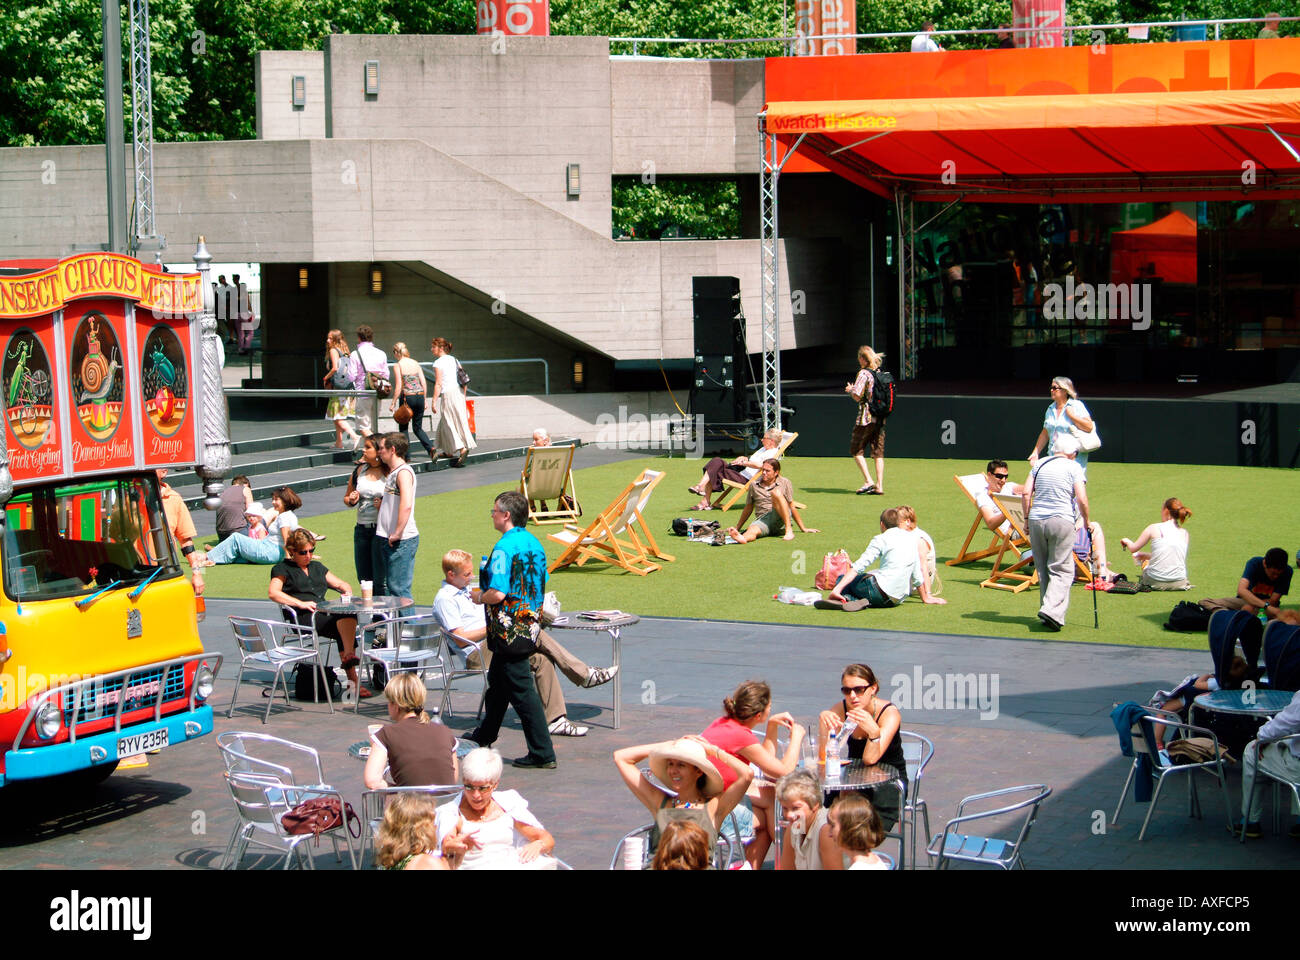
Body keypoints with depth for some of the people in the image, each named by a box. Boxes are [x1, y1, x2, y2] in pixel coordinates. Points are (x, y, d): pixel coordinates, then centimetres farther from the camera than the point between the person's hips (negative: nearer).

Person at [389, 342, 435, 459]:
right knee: (418, 428, 14)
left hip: (407, 398, -5)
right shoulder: (416, 363, 8)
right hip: (420, 396, 5)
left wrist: (394, 403, -5)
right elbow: (424, 384, 7)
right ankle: (430, 447, -8)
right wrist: (424, 400, 16)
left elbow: (398, 387, -11)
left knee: (403, 428, 11)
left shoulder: (398, 365, -7)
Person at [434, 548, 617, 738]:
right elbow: (461, 639, -14)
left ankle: (555, 720, -20)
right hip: (477, 654, -9)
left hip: (493, 646, 9)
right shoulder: (444, 599, -6)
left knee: (541, 660, -17)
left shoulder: (465, 590, 24)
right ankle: (585, 675, -17)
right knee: (536, 634, -24)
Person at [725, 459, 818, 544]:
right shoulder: (754, 485, 15)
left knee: (776, 492, -28)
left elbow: (792, 507, 14)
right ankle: (741, 538, -74)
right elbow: (748, 509, 23)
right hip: (762, 519, 1)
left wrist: (803, 529, 13)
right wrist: (737, 528, 24)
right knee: (753, 530, -36)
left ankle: (789, 530, -34)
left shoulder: (784, 483, 11)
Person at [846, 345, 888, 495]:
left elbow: (857, 397, -17)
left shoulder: (863, 373, -12)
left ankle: (868, 481, -6)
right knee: (878, 452, 6)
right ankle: (879, 486, 2)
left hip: (866, 417, -7)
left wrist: (851, 390, 5)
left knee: (856, 450, 5)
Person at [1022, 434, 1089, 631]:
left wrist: (1027, 519, 13)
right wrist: (1086, 522, 7)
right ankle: (1052, 610, -20)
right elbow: (1081, 499, -6)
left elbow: (1025, 493, 5)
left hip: (1036, 520, 4)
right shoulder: (1073, 467, 1)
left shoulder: (1039, 465, 12)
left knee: (1043, 569, 13)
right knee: (1062, 569, -3)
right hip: (1061, 520, -4)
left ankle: (1048, 611, 15)